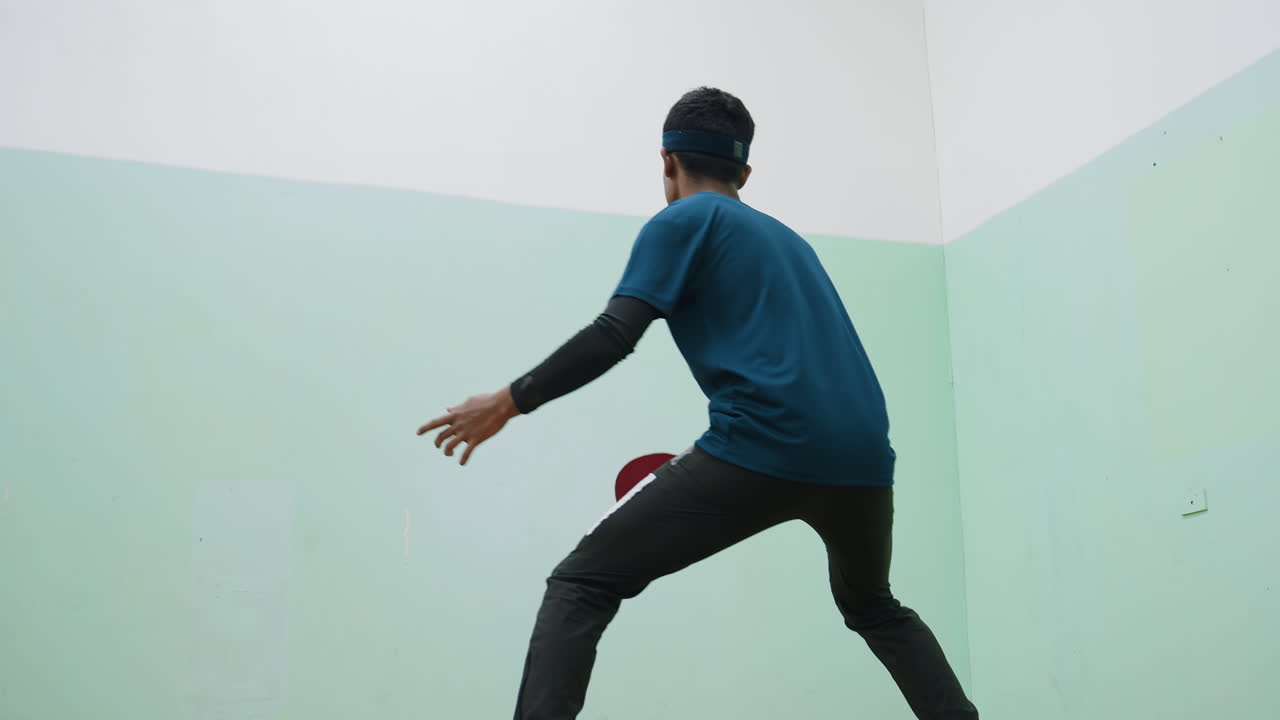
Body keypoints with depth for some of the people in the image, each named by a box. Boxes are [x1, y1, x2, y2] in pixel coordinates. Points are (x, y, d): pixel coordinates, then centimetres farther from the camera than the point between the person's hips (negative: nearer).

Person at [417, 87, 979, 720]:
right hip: (861, 453, 7)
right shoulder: (785, 236, 28)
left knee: (580, 585, 2)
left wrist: (508, 402, 5)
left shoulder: (681, 221, 8)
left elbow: (612, 337, -5)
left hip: (765, 446, -7)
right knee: (873, 608, 34)